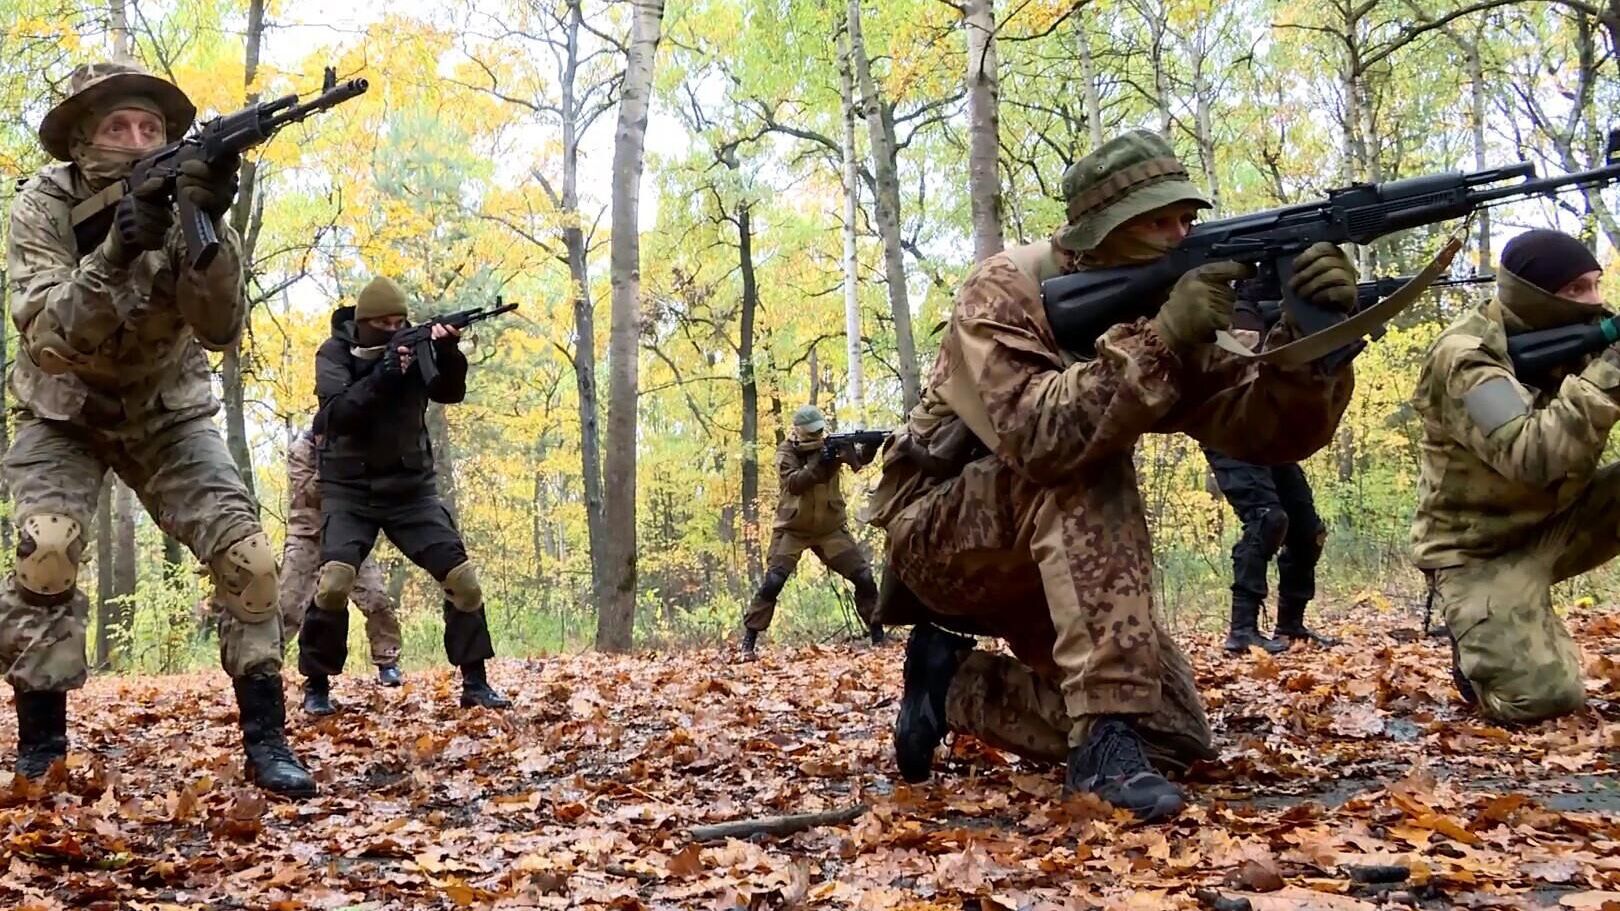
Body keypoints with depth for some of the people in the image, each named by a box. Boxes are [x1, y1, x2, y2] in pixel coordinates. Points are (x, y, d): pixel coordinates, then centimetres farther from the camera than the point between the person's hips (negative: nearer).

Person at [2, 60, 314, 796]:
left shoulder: (184, 199, -16)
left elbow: (221, 329, -26)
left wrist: (208, 228, -42)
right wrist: (114, 253, -46)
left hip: (166, 413, 2)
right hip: (65, 414, -2)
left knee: (246, 555, -14)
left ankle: (265, 739, -3)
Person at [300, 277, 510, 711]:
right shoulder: (334, 353, -5)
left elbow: (451, 392, -8)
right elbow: (337, 414, -19)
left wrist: (448, 352, -27)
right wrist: (382, 377, -31)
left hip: (411, 487, 3)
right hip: (350, 491, -3)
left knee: (463, 576, -7)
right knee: (335, 581, -23)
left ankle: (475, 683, 4)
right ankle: (316, 685, -6)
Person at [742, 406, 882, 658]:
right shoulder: (786, 452, -9)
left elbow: (859, 458, -18)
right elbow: (794, 483, -24)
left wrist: (870, 447, -40)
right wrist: (818, 464, -36)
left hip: (830, 528, 3)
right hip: (793, 529, -3)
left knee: (864, 577, -3)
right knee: (772, 582, -13)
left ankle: (877, 633, 10)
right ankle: (749, 639, -4)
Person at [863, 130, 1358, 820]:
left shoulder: (1164, 313, -3)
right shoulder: (1006, 289, -19)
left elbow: (1270, 430, -14)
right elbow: (1036, 434, -37)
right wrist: (1158, 341, -40)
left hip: (1050, 551, 6)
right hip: (939, 532, -6)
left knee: (1174, 734, -5)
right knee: (1086, 464, -35)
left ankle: (958, 684, 10)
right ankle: (1104, 738, -37)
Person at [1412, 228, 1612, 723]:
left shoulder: (1569, 332, 1)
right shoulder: (1464, 358, -21)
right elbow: (1530, 456, -34)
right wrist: (1605, 374, -35)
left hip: (1559, 524, 6)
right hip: (1481, 552, -6)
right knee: (1543, 698, -21)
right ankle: (1479, 638, 10)